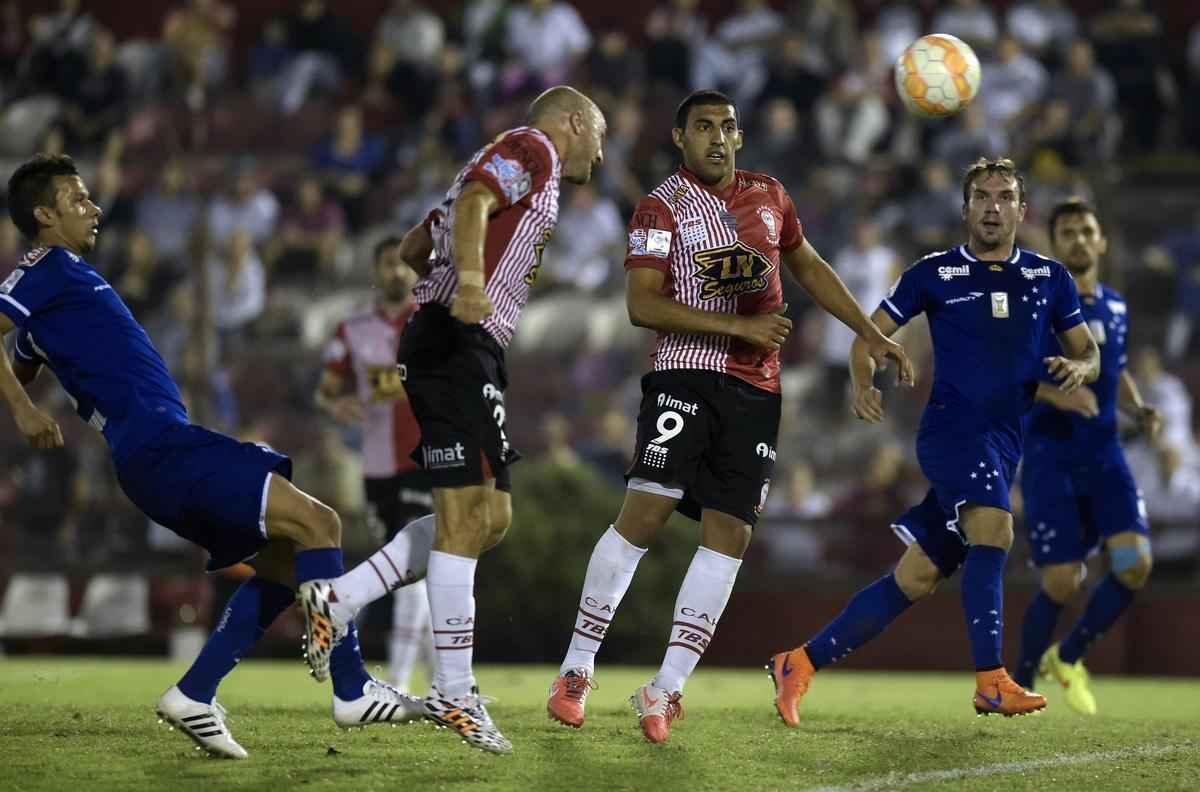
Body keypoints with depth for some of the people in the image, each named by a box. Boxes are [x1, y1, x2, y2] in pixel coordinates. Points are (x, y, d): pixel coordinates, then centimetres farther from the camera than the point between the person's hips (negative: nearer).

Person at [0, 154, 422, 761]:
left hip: (165, 450, 11)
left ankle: (193, 696, 7)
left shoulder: (58, 278, 25)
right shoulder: (50, 268, -3)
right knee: (316, 523, -16)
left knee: (284, 560, 11)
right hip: (158, 444, -11)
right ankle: (352, 691, -13)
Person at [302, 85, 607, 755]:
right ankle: (455, 694, -13)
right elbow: (473, 202, -21)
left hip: (465, 348, 10)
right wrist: (470, 280, -38)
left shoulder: (517, 164, 28)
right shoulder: (533, 148, 0)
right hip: (458, 344, -10)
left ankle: (338, 602, 7)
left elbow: (413, 248, 32)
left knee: (490, 517, 9)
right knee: (467, 516, -12)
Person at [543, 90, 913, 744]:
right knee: (644, 512, -16)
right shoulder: (662, 208, -4)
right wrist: (739, 326, -18)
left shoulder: (769, 197, 14)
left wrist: (871, 335, 24)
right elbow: (641, 304, -13)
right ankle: (576, 671, -6)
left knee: (728, 536, -3)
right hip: (687, 374, -5)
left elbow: (808, 267, 28)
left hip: (755, 389, 5)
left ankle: (666, 688, 1)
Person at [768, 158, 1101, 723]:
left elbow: (1088, 352, 16)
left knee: (916, 578, 2)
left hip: (1003, 444, 4)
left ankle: (801, 663, 11)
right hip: (951, 427, -4)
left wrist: (1079, 368, -8)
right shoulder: (934, 273, 3)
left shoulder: (1049, 278, 12)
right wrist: (862, 385, -11)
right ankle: (991, 681, -31)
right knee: (994, 528, -30)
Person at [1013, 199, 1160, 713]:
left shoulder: (1115, 307, 13)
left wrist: (1140, 411, 6)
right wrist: (1054, 394, -26)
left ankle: (1069, 657, 11)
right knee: (1062, 581, -9)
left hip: (1104, 456, 5)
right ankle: (1020, 682, 16)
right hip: (1050, 458, -5)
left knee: (1136, 563, -13)